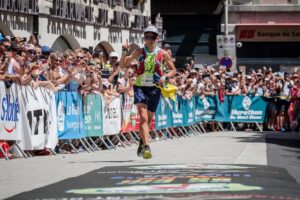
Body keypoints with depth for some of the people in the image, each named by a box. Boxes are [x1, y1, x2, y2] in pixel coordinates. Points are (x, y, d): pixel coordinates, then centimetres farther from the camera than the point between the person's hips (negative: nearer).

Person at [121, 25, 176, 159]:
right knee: (143, 118, -18)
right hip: (140, 87, -2)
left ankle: (142, 142, 38)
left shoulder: (163, 54, 2)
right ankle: (146, 147, -28)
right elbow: (122, 65, 2)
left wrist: (165, 77, -11)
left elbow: (173, 70, 9)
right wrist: (124, 52, -14)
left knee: (149, 119, 14)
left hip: (155, 89, 2)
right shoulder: (139, 52, 2)